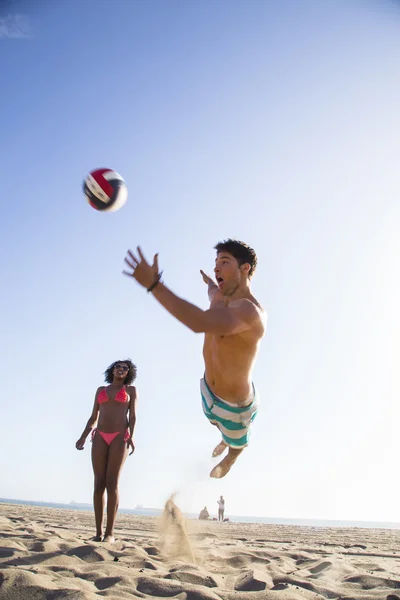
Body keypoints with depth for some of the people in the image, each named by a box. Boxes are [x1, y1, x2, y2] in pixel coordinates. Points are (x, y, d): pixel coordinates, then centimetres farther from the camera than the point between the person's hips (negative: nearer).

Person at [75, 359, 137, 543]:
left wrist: (131, 436, -12)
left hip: (119, 438, -3)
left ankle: (110, 533, -10)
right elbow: (93, 418, 18)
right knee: (99, 484, -3)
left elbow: (132, 416, 4)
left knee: (112, 484, -10)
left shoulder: (131, 390, 14)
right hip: (100, 437, 3)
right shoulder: (101, 390, 20)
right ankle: (99, 532, -1)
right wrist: (83, 437, 4)